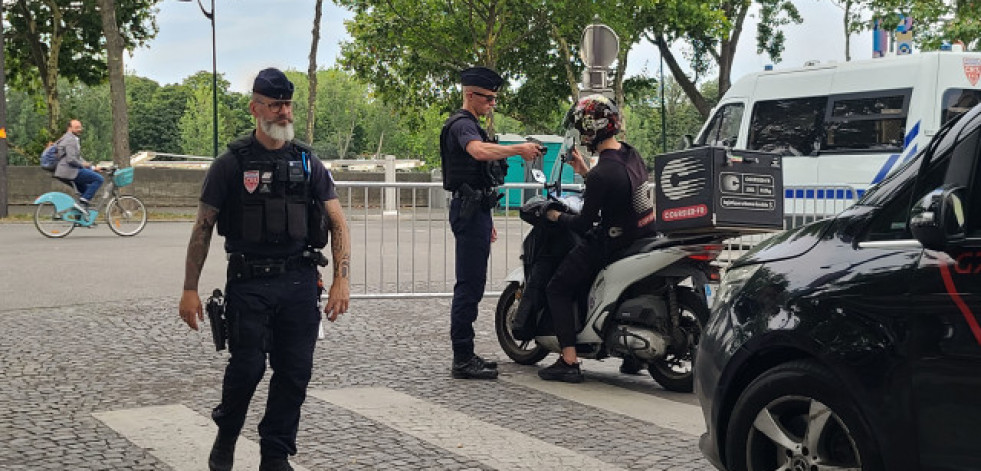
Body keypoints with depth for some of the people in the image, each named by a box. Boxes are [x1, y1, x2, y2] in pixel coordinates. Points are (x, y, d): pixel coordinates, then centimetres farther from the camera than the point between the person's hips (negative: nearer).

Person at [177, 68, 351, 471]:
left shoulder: (308, 162, 7)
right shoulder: (232, 164, -1)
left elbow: (338, 223, 6)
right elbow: (203, 228, 1)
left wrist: (341, 279, -5)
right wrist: (190, 290, -3)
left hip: (299, 282, 3)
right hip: (249, 283, -3)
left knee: (295, 371, 3)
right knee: (247, 366, -5)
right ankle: (226, 435, 25)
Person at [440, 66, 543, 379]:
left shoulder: (470, 125, 23)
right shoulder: (462, 124, -11)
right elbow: (480, 151, -35)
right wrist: (519, 149, -28)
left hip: (475, 211, 11)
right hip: (469, 211, -11)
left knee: (472, 285, 12)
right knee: (469, 285, -11)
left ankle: (466, 355, 18)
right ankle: (462, 359, -9)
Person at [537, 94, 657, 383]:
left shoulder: (600, 176, -24)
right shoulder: (631, 154, 2)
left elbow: (585, 224, -17)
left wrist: (557, 217, 1)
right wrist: (585, 172, 22)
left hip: (613, 243, -9)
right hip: (645, 236, 9)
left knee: (558, 290, 3)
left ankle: (569, 362, -6)